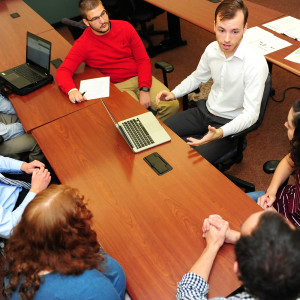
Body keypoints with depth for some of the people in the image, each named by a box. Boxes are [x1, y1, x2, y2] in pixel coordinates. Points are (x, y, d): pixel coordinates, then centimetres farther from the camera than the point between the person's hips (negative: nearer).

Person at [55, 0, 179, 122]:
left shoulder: (125, 27, 1)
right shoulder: (83, 44, -6)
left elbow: (143, 60, 2)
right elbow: (62, 71, -12)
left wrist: (144, 90, -12)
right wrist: (71, 90, -36)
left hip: (140, 78, 3)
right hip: (116, 87, -3)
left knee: (172, 104, -18)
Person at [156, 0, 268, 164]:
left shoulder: (256, 63, -26)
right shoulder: (212, 49, -7)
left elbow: (251, 114, -27)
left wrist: (220, 132, -43)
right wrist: (174, 93, -2)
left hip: (230, 123, -6)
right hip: (205, 110, 6)